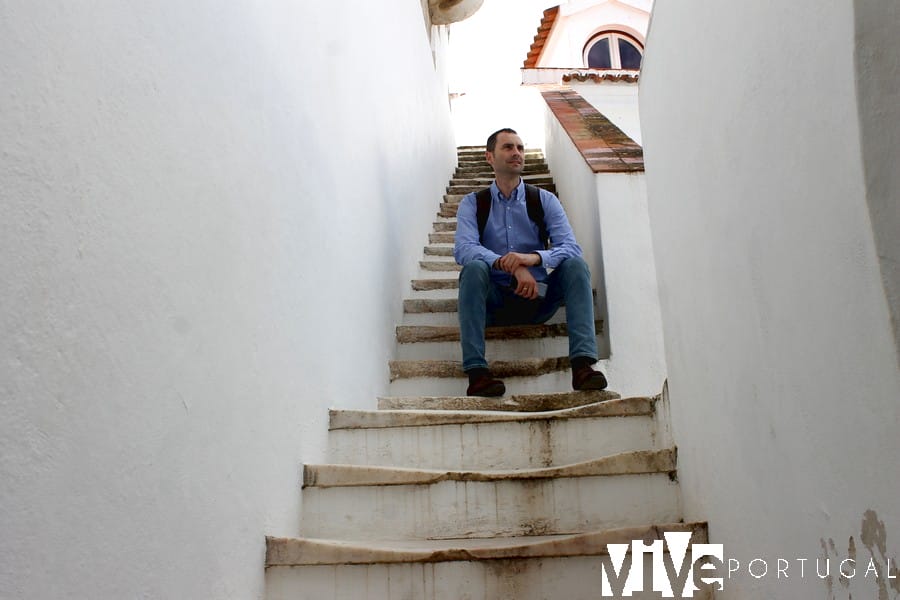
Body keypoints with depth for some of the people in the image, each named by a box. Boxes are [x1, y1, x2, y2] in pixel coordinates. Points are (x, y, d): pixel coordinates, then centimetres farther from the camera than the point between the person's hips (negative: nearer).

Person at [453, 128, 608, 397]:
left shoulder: (545, 200, 7)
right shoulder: (473, 203, 4)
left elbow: (571, 248, -7)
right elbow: (463, 249, -14)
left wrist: (533, 257, -29)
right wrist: (508, 265, -31)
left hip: (537, 297, 1)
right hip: (493, 302, -1)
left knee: (576, 265, -21)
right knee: (474, 267, -30)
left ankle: (582, 364, -33)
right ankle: (476, 372, -37)